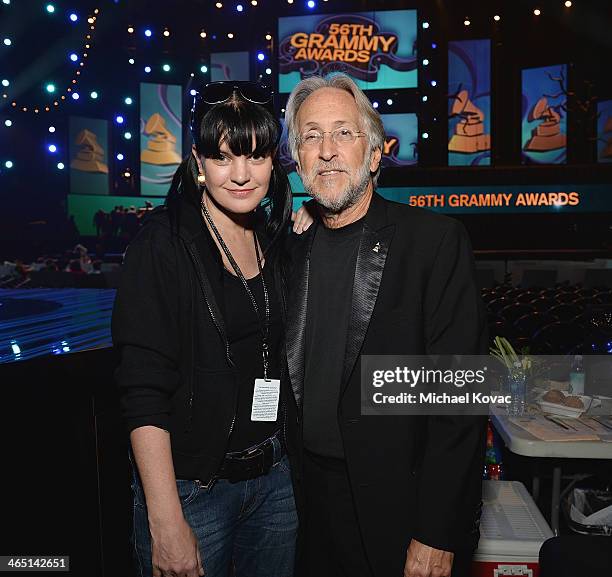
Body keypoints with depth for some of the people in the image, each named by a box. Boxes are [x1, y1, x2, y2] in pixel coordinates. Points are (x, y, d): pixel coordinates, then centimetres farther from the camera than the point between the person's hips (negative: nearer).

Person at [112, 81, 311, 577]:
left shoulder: (276, 238, 3)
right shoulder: (165, 242, -14)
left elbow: (286, 357, 9)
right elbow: (145, 392, -17)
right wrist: (167, 523, -19)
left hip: (276, 478, 6)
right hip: (191, 488, -5)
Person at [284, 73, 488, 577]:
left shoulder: (436, 239, -13)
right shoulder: (295, 246, 3)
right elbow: (292, 370, 9)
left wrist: (437, 535, -16)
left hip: (397, 505, -4)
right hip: (310, 493, 5)